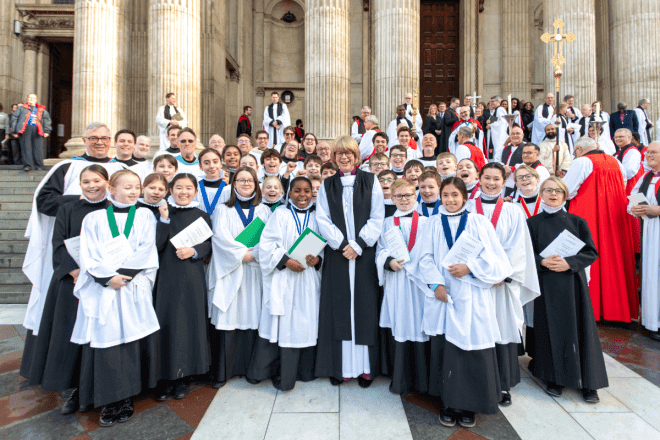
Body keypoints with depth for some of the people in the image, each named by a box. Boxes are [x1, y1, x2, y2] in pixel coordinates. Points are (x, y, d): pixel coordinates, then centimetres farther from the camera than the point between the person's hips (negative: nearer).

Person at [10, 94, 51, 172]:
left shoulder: (41, 110, 22)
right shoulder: (22, 108, 18)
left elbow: (47, 119, 18)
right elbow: (14, 118, 16)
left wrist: (47, 131, 5)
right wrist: (14, 131, 8)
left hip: (37, 130, 0)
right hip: (25, 129, 0)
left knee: (38, 148, -6)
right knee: (26, 148, -6)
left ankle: (39, 166, 0)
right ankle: (27, 165, -6)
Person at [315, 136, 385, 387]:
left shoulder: (370, 182, 7)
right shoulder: (327, 186, 11)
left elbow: (377, 218, 0)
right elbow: (323, 220, 3)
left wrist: (358, 244, -11)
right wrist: (342, 244, -10)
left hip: (364, 254, -1)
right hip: (336, 255, 1)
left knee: (364, 307, 1)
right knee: (338, 308, 2)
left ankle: (365, 367, 13)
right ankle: (340, 367, 13)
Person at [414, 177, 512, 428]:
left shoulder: (478, 222, 4)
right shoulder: (434, 224, 8)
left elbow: (493, 256, -1)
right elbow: (426, 258, 3)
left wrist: (469, 268, -15)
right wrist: (436, 283, -11)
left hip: (471, 296, -1)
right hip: (443, 295, 1)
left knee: (471, 348, 2)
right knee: (445, 348, 5)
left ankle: (468, 406, 20)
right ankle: (448, 403, 21)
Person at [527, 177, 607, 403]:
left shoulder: (577, 222, 4)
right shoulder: (532, 223, 3)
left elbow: (591, 252, 1)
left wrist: (569, 263, -16)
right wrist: (542, 261, -18)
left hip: (573, 283, 1)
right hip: (546, 284, 0)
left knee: (579, 328, 4)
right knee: (551, 329, 4)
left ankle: (588, 383, 18)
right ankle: (554, 378, 17)